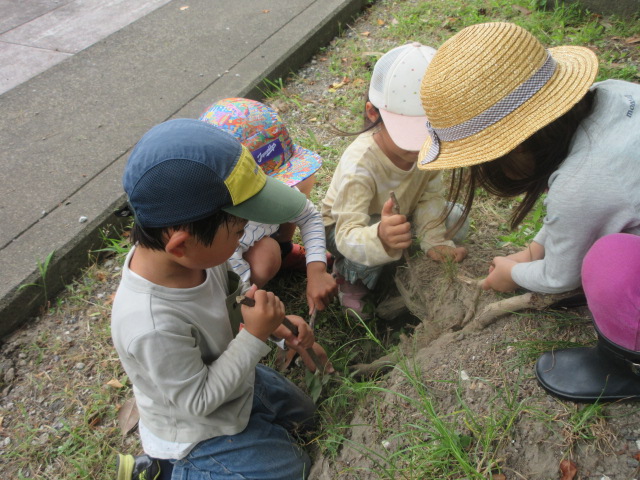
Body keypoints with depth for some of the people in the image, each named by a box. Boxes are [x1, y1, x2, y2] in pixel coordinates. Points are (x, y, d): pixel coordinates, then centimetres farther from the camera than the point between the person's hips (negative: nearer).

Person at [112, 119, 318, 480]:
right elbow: (198, 401, -28)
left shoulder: (195, 253, -20)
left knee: (302, 415, 25)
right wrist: (255, 335, -30)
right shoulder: (154, 326, -42)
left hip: (236, 382, 7)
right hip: (198, 433, -7)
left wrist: (270, 322, -14)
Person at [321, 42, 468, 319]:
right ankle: (349, 276, -3)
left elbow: (429, 197, -10)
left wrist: (434, 241, -22)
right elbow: (348, 235, -47)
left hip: (400, 216, 6)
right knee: (366, 259, -38)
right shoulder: (360, 164, -40)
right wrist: (380, 238, -69)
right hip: (346, 222, -6)